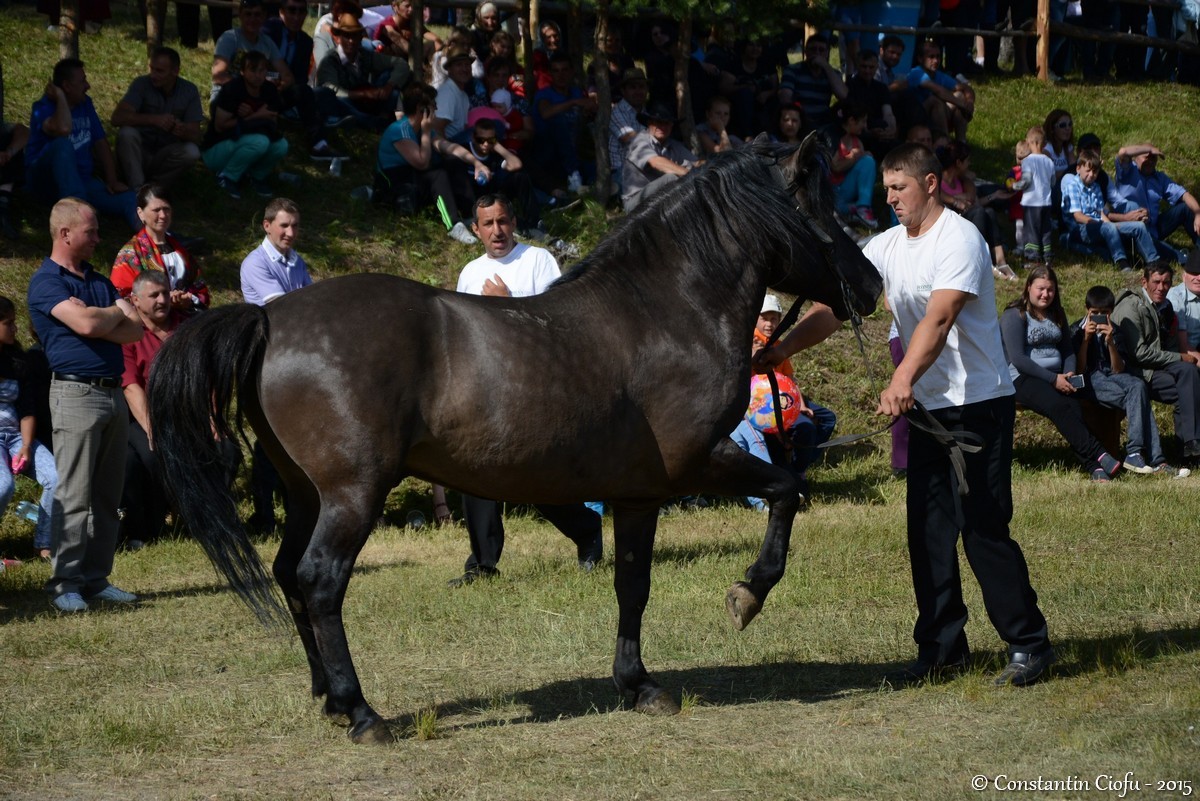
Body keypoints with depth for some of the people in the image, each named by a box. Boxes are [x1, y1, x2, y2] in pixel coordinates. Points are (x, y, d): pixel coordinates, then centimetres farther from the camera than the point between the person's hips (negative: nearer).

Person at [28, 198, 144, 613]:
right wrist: (117, 312, 0)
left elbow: (136, 330, 10)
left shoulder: (99, 280, 18)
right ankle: (65, 583, -5)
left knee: (107, 496, 7)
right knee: (73, 495, -8)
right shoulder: (46, 281, -6)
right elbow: (86, 322, -20)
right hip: (77, 392, -8)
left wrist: (99, 323, -8)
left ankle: (96, 578, 12)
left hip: (113, 392, 8)